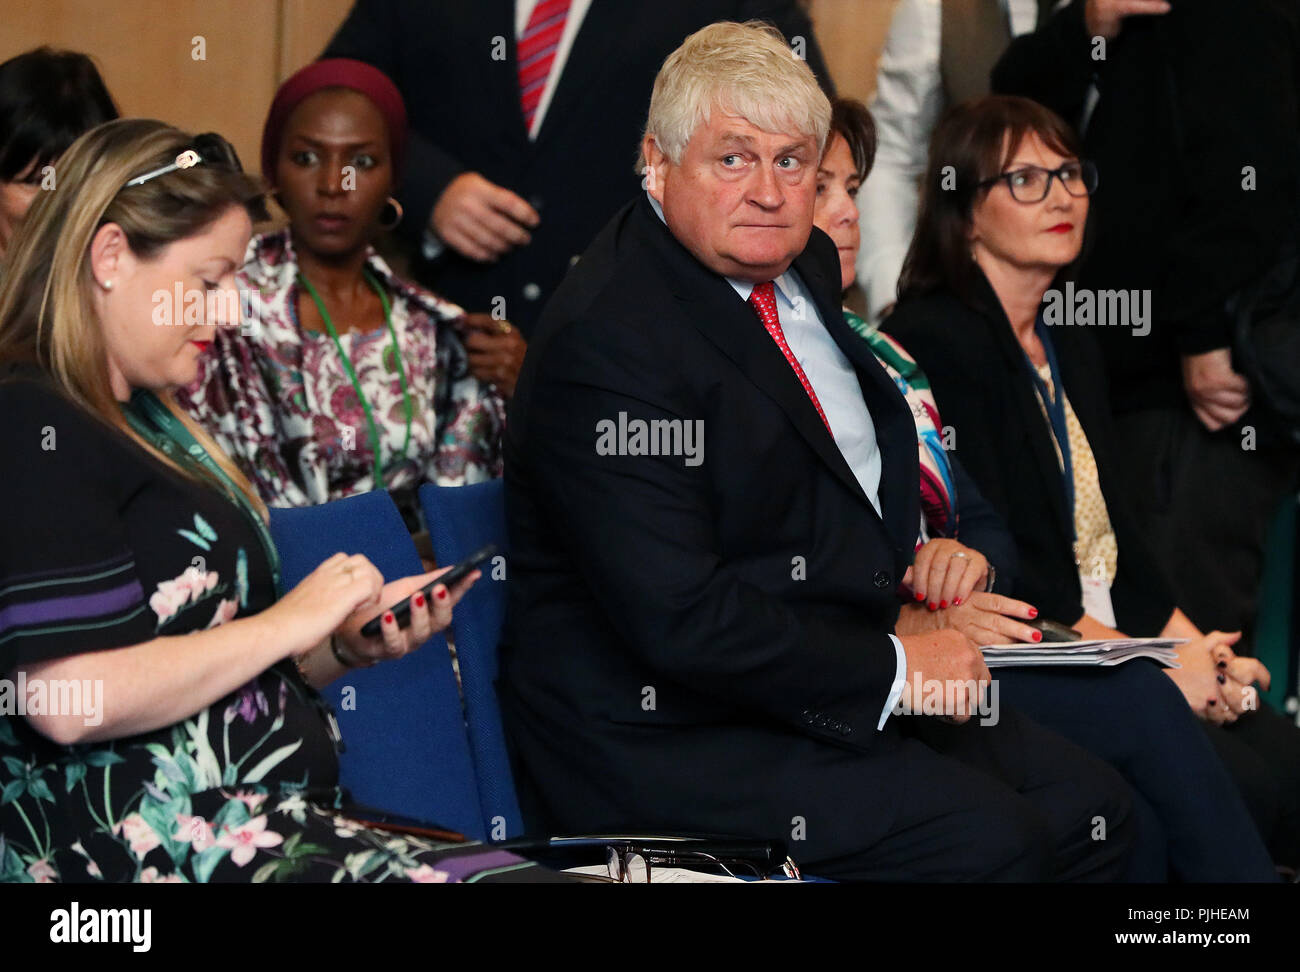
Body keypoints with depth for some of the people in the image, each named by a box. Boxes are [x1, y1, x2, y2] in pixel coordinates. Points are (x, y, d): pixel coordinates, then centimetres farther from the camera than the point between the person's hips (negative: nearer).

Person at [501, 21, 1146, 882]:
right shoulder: (605, 342, -19)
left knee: (1094, 811, -1)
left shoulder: (805, 268, 10)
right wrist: (891, 669, -18)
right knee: (987, 839, -24)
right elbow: (680, 620, -26)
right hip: (659, 737, -9)